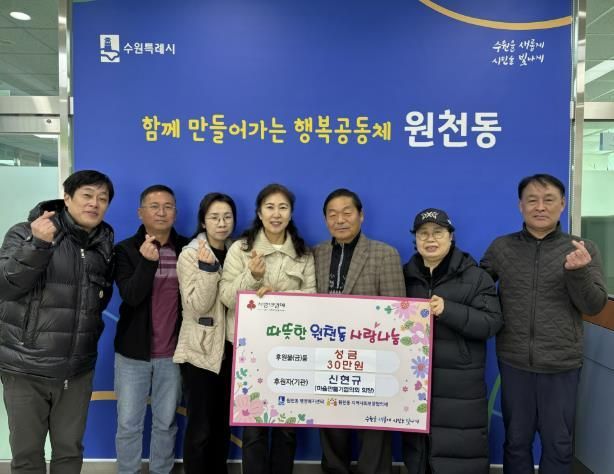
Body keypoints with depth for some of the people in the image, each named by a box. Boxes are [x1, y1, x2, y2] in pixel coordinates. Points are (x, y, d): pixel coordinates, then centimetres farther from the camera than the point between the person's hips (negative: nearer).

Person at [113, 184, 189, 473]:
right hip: (133, 351, -1)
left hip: (173, 353, 1)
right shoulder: (126, 250, -4)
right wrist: (148, 261, -29)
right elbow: (131, 296, -18)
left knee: (166, 423, 14)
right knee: (128, 424, 11)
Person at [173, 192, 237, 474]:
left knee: (223, 425, 16)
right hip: (201, 350, -5)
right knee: (200, 428, 1)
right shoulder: (190, 254, -9)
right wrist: (208, 268, -27)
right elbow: (196, 306, -18)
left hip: (230, 348, 5)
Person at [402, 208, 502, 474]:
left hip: (459, 385, -3)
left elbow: (492, 322, -10)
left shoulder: (474, 276, -1)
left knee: (460, 452, 0)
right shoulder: (405, 276, 9)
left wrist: (448, 310, -21)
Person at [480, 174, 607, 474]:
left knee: (558, 444, 14)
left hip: (562, 365, 0)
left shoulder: (584, 250, -1)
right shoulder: (501, 248, 1)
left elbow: (594, 306, -5)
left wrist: (577, 272, -21)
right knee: (516, 441, 16)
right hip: (514, 362, 1)